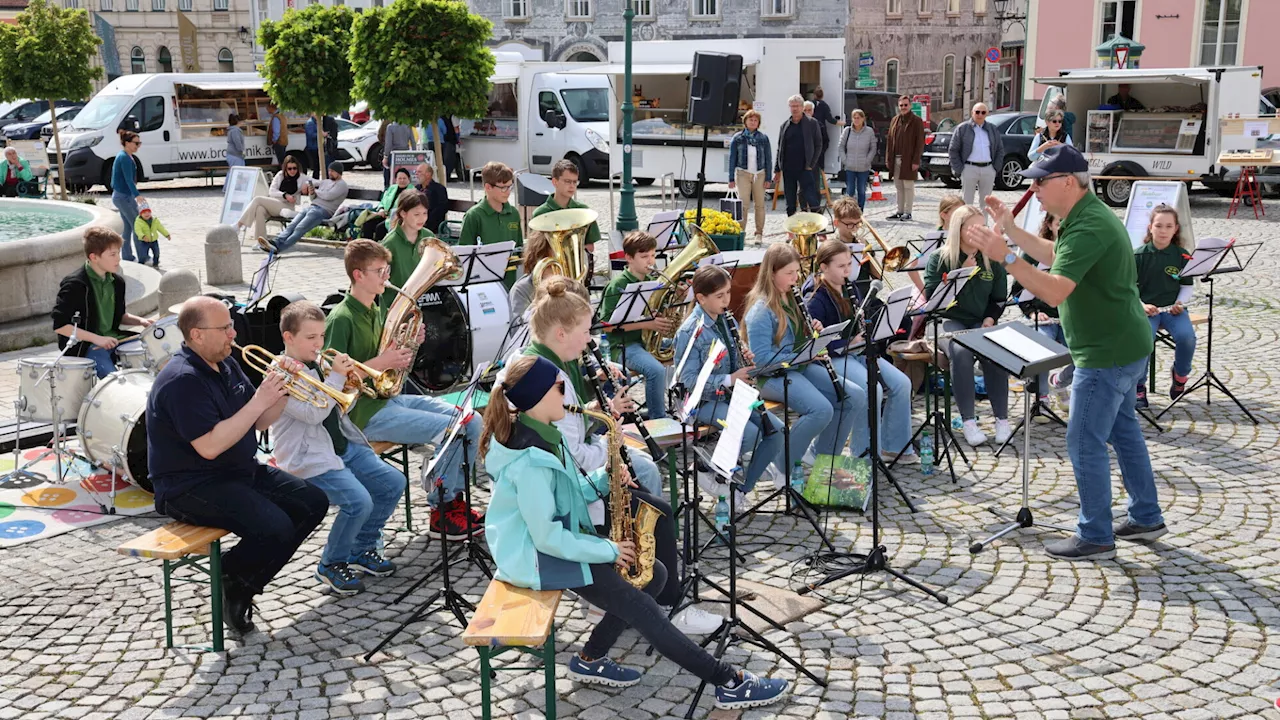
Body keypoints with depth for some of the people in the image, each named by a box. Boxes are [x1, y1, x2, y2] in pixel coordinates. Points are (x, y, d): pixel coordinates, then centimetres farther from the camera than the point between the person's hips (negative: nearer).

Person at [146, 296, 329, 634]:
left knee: (313, 502, 1)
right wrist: (258, 402, -25)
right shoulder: (182, 380, -21)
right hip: (191, 487, -10)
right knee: (275, 528, -28)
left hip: (241, 471, 10)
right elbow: (210, 446, -28)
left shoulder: (226, 364, 9)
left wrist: (281, 393, -7)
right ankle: (230, 586, 2)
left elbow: (259, 423, 13)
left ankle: (242, 584, 8)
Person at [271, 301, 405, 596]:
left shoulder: (318, 363, 11)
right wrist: (336, 376, -22)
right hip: (310, 458, -8)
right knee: (359, 502, -26)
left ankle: (362, 549, 17)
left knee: (393, 483, -1)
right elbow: (314, 413, -24)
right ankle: (331, 565, -1)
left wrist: (351, 384, -1)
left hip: (344, 444, 9)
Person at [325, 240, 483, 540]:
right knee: (450, 430, -22)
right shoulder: (341, 319, -13)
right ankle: (441, 515, -7)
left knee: (470, 423, -4)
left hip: (390, 397, 9)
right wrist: (380, 362, -24)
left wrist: (407, 347, 1)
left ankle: (454, 500, 6)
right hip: (365, 411, -9)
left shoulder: (376, 311, 14)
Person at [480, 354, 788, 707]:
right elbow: (547, 538, -26)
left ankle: (591, 660, 10)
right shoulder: (530, 462, -27)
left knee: (653, 573, 4)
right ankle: (728, 682, -10)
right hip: (537, 556, -10)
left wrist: (603, 480, -7)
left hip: (559, 535, 10)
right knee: (641, 610, -15)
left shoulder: (541, 433, 3)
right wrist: (609, 551, -17)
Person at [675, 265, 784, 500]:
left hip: (731, 394, 7)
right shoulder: (690, 331, -16)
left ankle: (742, 489, 2)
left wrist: (746, 360, -7)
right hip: (704, 400, -7)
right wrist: (729, 379, -26)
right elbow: (689, 379, -19)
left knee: (776, 429, -8)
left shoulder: (726, 320, 6)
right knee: (751, 433, -27)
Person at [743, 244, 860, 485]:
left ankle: (822, 456, 6)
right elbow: (761, 357, -22)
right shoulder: (761, 310, -16)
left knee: (856, 397, -7)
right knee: (822, 409, -31)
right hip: (773, 375, -9)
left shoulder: (792, 299, 11)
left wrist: (813, 332, 0)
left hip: (801, 367, 9)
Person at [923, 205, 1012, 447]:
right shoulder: (940, 258, 0)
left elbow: (999, 298, 14)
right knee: (961, 351, -36)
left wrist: (990, 319, -5)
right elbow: (931, 295, -9)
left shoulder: (992, 259, 9)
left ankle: (1002, 418, -19)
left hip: (981, 322, 3)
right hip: (948, 320, -2)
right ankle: (968, 421, -28)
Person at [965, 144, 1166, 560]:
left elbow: (1055, 290, -33)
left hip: (1107, 353, -11)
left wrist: (1004, 256, -34)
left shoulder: (1088, 228, -25)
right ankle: (1146, 518, 32)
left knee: (1084, 441, -2)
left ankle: (1095, 538, 8)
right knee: (1122, 430, 21)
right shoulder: (1087, 215, 8)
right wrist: (1010, 229, 15)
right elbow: (1053, 256, 22)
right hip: (1123, 344, 11)